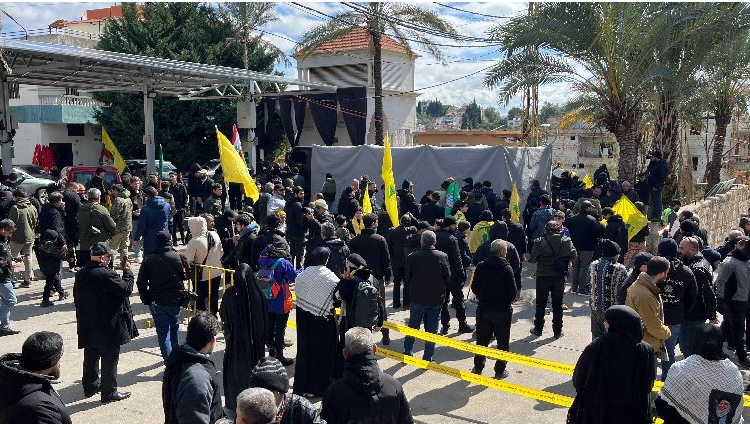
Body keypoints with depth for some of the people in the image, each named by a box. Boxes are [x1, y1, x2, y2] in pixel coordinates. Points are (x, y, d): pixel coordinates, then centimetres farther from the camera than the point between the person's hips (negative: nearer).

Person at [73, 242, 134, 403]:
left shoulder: (80, 274, 3)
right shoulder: (106, 275, -23)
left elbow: (77, 298, 12)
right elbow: (126, 289, -17)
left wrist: (82, 319, 22)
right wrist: (128, 273, -2)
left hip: (88, 326, 8)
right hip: (108, 326, -8)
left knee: (91, 357, 21)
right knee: (109, 359, 3)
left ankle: (90, 387, 35)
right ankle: (109, 392, 10)